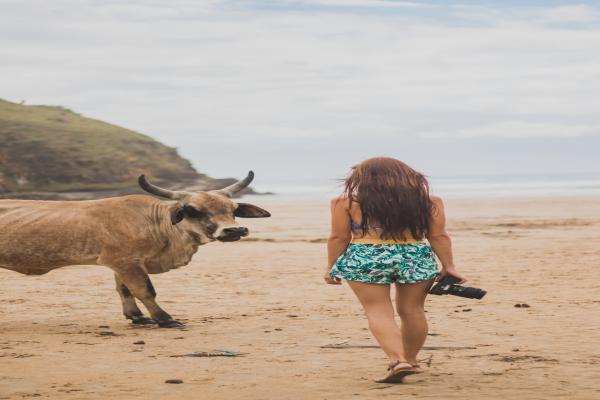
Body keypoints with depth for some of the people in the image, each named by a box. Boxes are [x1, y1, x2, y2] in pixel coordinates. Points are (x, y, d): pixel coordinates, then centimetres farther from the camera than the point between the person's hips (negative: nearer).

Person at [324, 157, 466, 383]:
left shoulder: (347, 202, 0)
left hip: (365, 261, -2)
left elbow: (338, 237, 1)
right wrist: (448, 266, 9)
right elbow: (438, 236, 4)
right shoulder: (427, 201, 5)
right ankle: (410, 360, 25)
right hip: (416, 259, 2)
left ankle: (397, 360, -18)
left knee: (379, 313, -1)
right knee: (411, 311, 15)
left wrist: (332, 267, 11)